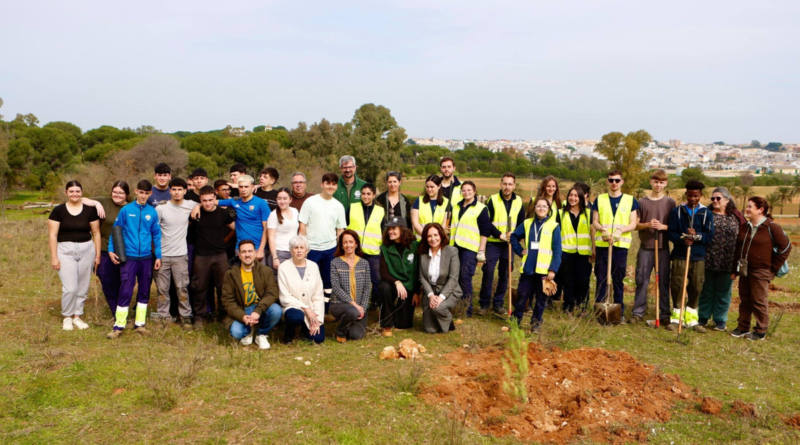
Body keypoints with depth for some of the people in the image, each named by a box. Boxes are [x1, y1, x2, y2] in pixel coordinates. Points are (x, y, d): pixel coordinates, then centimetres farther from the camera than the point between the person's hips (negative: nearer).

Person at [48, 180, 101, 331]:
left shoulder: (90, 210, 4)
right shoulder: (58, 210, -1)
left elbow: (96, 233, 8)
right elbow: (52, 235, -1)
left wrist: (98, 255, 5)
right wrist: (54, 257, -6)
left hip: (86, 250, 2)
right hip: (65, 251, -2)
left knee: (82, 287, 6)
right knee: (70, 288, -9)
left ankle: (77, 316, 23)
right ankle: (67, 317, 12)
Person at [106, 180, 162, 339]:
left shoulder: (152, 212, 4)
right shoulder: (126, 210, -1)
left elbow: (156, 235, 9)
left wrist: (158, 256, 6)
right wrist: (111, 249, -2)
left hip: (146, 257, 3)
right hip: (129, 257, -3)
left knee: (144, 291, 9)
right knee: (125, 291, -6)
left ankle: (140, 324, 20)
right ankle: (119, 326, 2)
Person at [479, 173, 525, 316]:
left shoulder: (519, 201, 5)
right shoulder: (492, 200, -5)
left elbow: (522, 223, 13)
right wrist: (499, 235, -15)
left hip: (509, 245, 3)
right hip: (492, 243, -3)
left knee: (504, 274, 6)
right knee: (488, 272, -6)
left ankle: (498, 303, 17)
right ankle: (484, 303, 7)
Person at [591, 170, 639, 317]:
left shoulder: (630, 200, 7)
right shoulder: (599, 199, 10)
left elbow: (633, 224, 3)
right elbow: (594, 222, 8)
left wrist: (620, 230, -16)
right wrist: (602, 228, -14)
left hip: (621, 244, -1)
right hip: (602, 244, 1)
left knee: (618, 279, 4)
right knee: (601, 278, 2)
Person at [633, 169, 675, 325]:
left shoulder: (670, 202, 5)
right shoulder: (642, 202, 5)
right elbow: (635, 225, 5)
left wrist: (663, 226, -14)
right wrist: (648, 225, -13)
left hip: (663, 248, 0)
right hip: (645, 247, 0)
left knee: (664, 282, 4)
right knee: (641, 280, 2)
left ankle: (664, 315, 12)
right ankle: (638, 312, 12)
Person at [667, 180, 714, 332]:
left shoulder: (706, 213, 7)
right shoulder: (677, 211, 5)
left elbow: (710, 235, 0)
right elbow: (671, 232, 0)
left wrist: (697, 236, -17)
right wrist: (682, 239, -18)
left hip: (698, 256, 1)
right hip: (679, 255, -1)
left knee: (696, 287, 5)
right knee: (677, 285, -2)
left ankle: (691, 319, 18)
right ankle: (676, 316, 12)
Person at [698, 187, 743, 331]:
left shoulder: (735, 217, 4)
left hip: (727, 263, 0)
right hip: (708, 260, 0)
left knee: (723, 292, 9)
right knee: (706, 290, 10)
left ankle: (720, 321, 20)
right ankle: (702, 318, 23)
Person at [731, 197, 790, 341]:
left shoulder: (771, 227, -11)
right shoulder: (744, 227, 8)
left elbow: (786, 247, -7)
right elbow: (738, 246, 18)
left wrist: (774, 267, -7)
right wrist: (737, 266, 11)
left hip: (761, 271, -6)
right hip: (744, 270, 6)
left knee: (759, 301, 2)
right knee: (744, 300, 12)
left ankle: (761, 332, 14)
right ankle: (743, 327, 23)